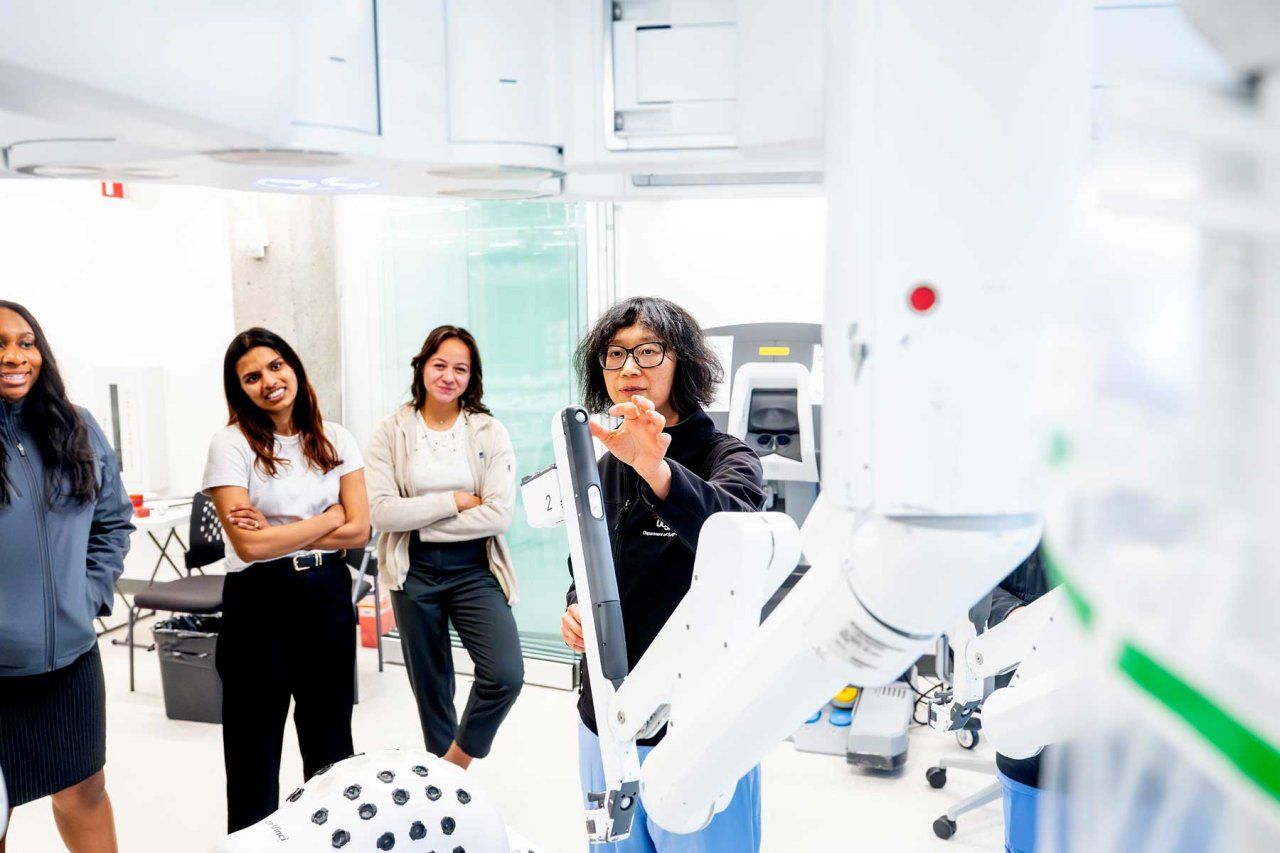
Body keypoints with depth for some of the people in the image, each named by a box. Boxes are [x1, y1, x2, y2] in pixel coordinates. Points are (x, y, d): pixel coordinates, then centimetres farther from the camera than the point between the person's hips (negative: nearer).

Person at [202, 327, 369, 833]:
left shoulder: (334, 440, 3)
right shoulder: (232, 445, -8)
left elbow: (358, 531, -3)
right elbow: (250, 545, -17)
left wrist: (278, 534, -11)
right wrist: (328, 518, -7)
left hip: (327, 596, 3)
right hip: (260, 602, -3)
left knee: (331, 744, 14)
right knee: (255, 750, 8)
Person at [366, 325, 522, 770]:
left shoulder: (490, 432, -2)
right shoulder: (390, 432, 0)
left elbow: (499, 514, -12)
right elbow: (382, 512, -11)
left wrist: (420, 524, -12)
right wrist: (454, 501, -14)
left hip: (474, 570, -1)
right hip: (415, 573, 1)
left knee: (505, 675, -18)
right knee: (430, 687, 14)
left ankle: (455, 763, 8)